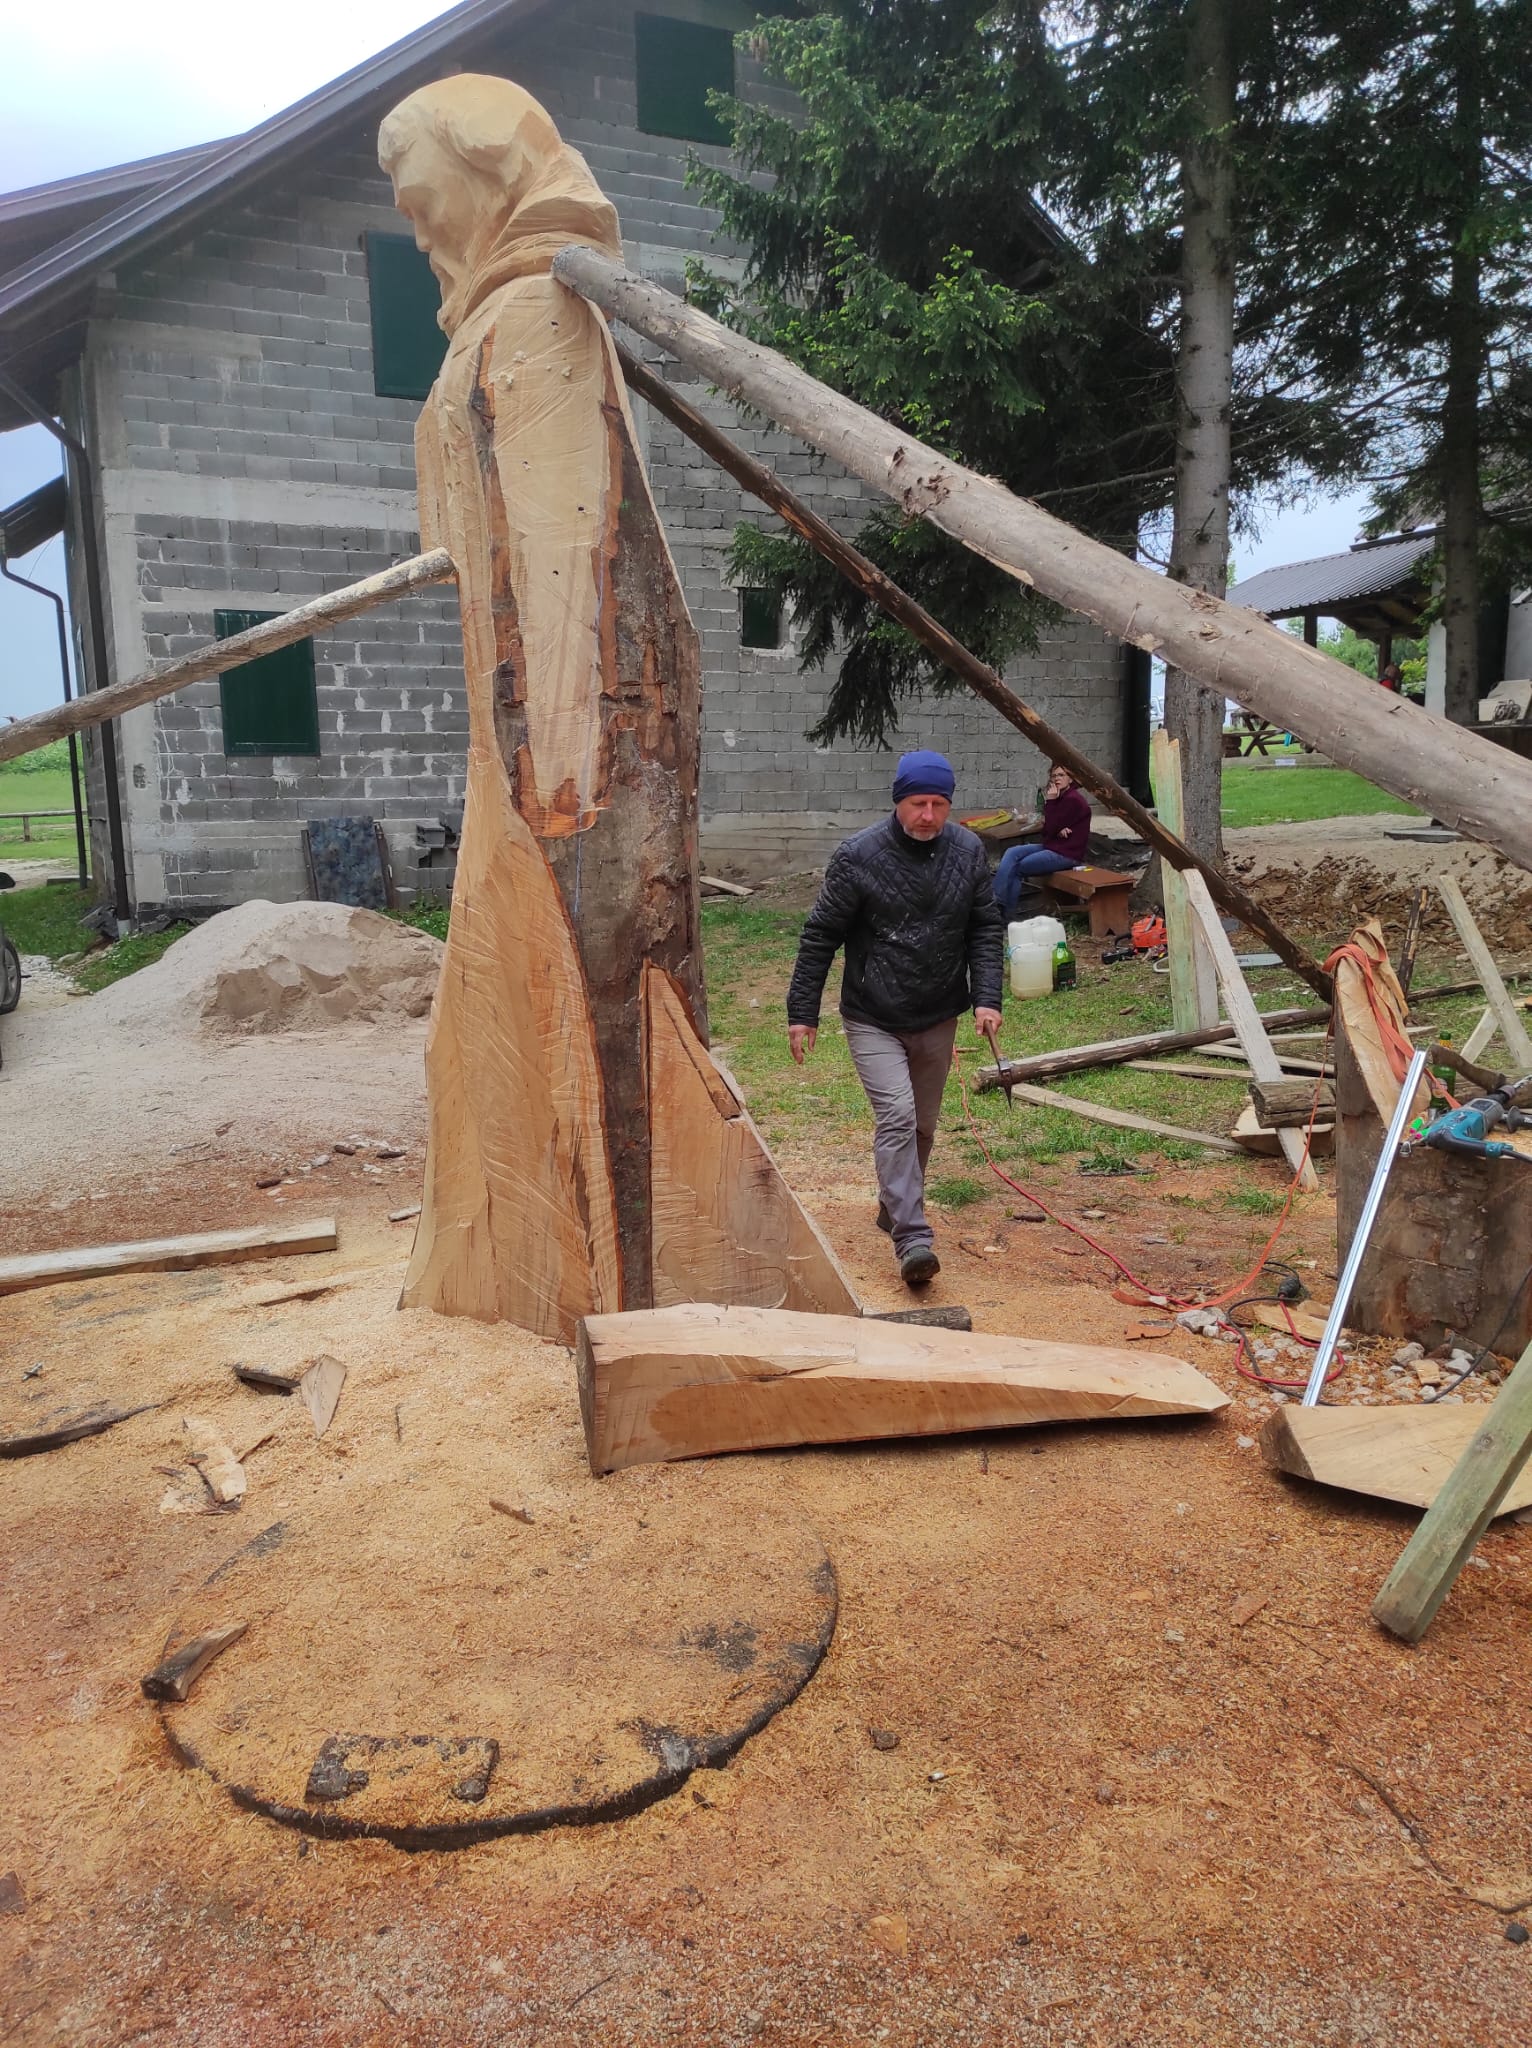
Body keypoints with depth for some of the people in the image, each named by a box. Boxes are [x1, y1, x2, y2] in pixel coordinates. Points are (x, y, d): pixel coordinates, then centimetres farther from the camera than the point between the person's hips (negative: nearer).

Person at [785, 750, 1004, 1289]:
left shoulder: (968, 852, -2)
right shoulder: (857, 856, -14)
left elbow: (986, 928, 4)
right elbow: (820, 936, -8)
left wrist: (986, 997, -9)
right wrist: (802, 1013, -7)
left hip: (937, 1020, 4)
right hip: (872, 1020, -4)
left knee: (922, 1126, 15)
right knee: (896, 1117, -17)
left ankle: (894, 1208, 37)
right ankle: (912, 1239, -17)